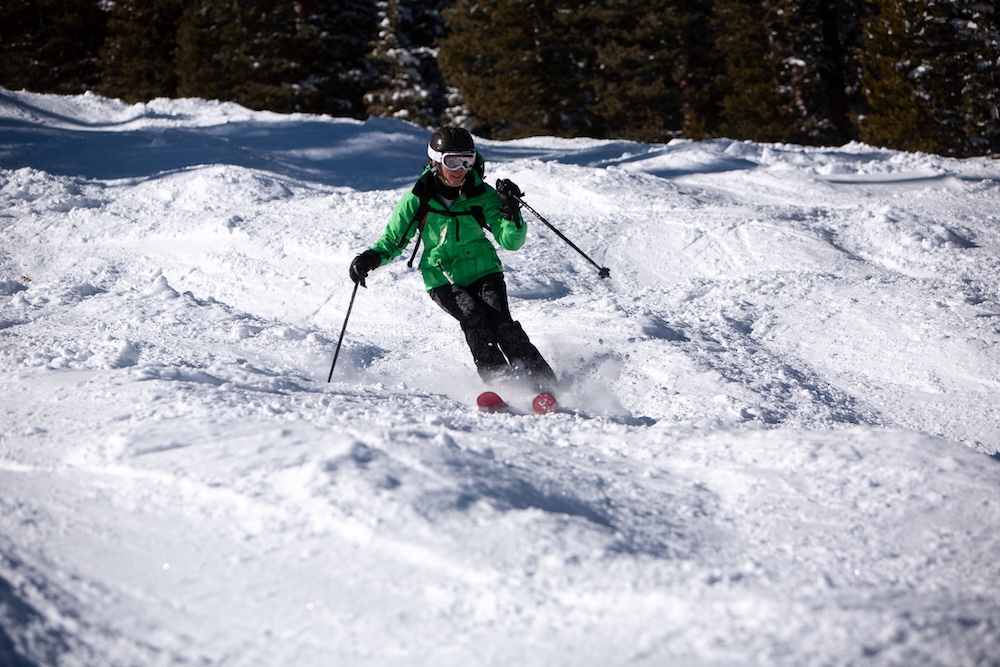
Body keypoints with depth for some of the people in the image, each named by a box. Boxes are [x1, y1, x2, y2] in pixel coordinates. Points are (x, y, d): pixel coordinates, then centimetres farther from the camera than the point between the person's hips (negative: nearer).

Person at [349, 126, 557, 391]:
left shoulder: (482, 194, -4)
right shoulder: (417, 201, -5)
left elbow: (511, 241, -10)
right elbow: (393, 240, 7)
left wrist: (511, 213, -30)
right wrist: (373, 257, -13)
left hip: (483, 271, 0)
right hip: (443, 280, 0)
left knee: (500, 320, -23)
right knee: (472, 315, -28)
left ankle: (542, 382, -24)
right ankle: (497, 378, -32)